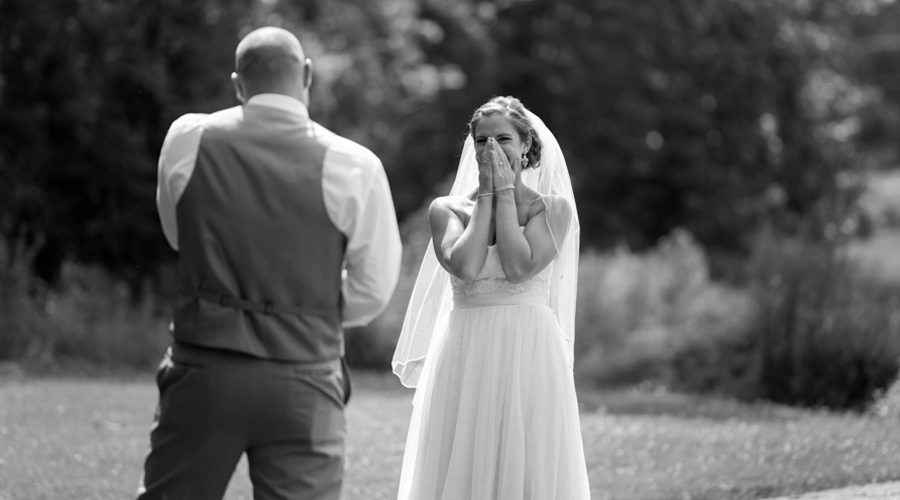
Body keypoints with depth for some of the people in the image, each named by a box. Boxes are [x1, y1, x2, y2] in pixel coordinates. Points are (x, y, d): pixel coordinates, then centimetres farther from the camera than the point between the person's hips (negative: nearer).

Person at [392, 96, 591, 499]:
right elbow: (464, 266, -12)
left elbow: (519, 267, -13)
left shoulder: (552, 208, 2)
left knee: (529, 467, 0)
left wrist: (505, 192, -6)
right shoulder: (447, 209, 5)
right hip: (465, 356, 1)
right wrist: (486, 195, -5)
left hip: (530, 357, -1)